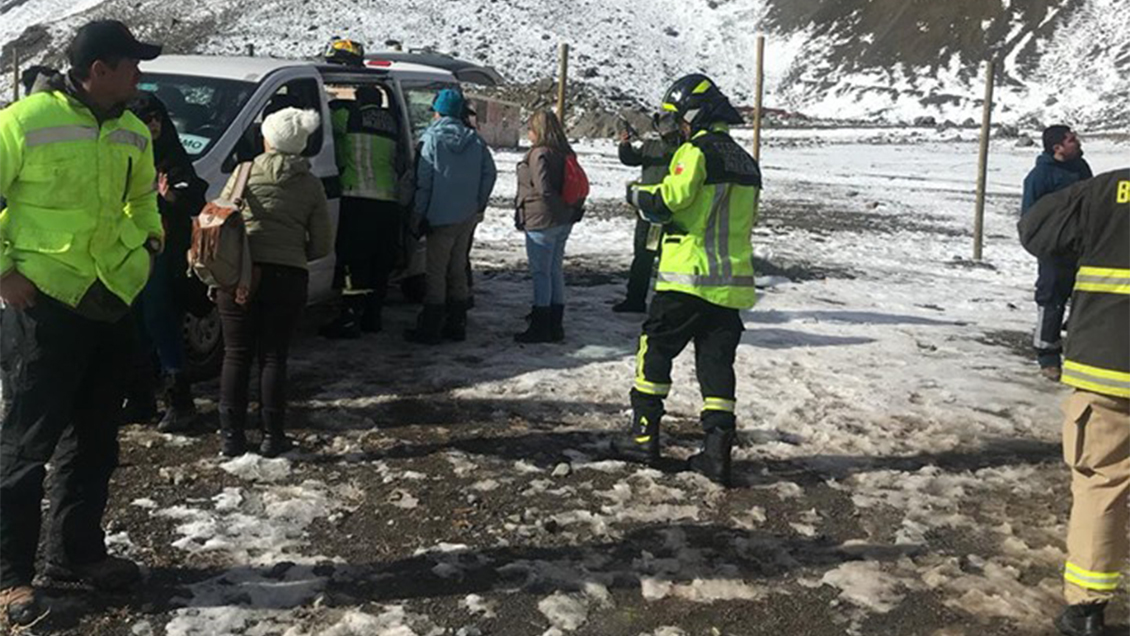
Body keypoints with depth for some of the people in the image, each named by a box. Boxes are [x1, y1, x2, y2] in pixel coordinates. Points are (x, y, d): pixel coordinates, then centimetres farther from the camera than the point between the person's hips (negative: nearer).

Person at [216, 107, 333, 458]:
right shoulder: (311, 184, 4)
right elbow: (322, 244, 4)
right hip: (288, 277, 1)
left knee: (236, 356, 8)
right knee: (274, 357, 8)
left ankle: (231, 436, 11)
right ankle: (273, 437, 10)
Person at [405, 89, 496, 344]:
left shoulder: (431, 139, -10)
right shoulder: (475, 140, 6)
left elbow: (423, 181, -12)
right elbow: (490, 173, 6)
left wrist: (419, 216, -6)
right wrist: (477, 205, 13)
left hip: (441, 218, -5)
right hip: (468, 217, 6)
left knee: (436, 272, -1)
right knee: (457, 270, 14)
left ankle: (430, 330, 2)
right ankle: (456, 325, 19)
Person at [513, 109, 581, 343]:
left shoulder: (539, 154, -16)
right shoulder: (564, 153, 10)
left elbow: (544, 189, -23)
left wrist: (564, 209, -14)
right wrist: (571, 210, 9)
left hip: (541, 222, -9)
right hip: (563, 223, 9)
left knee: (540, 273, -2)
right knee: (556, 271, 14)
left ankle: (540, 328, 4)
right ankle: (555, 326, 21)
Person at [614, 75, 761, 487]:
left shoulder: (697, 151, -9)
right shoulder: (746, 163, 16)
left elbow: (667, 200, -21)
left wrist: (636, 194, -1)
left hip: (687, 276, -6)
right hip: (732, 282, 7)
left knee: (656, 349, 8)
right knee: (717, 361, 8)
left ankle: (644, 434, 12)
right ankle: (718, 450, 5)